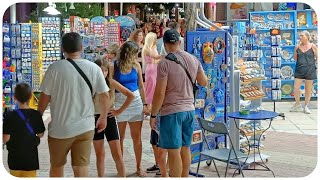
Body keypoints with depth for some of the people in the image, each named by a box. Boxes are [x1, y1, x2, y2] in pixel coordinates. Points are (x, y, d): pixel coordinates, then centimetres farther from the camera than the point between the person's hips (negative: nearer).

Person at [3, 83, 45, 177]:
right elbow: (40, 134, 2)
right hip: (31, 157, 1)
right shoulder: (36, 115, -7)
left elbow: (5, 139, -13)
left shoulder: (10, 116, -14)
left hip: (15, 158, -1)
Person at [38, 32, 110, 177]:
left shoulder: (55, 68, -10)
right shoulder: (93, 68, -4)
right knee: (81, 168, 6)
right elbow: (105, 96, -1)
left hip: (60, 128, -1)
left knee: (56, 167, 19)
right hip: (85, 127, 1)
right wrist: (103, 118, 14)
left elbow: (45, 98, -6)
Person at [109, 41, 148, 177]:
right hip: (119, 103, -2)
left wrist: (144, 103, 7)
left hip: (135, 101, 3)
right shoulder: (113, 67, -9)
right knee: (119, 138, 8)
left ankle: (139, 167, 19)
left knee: (137, 137, 7)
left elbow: (141, 86, 8)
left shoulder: (136, 65, 0)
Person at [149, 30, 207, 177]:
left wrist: (153, 115, -6)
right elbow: (204, 82, 16)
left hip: (171, 111, -6)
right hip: (189, 109, 6)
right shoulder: (193, 59, 4)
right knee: (185, 148, 16)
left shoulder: (165, 63, -13)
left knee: (174, 151, -1)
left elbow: (160, 93, -15)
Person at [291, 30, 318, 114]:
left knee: (308, 89, 7)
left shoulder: (313, 46, -4)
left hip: (310, 70, -2)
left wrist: (312, 63, 7)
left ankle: (306, 106, 21)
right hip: (299, 70, 2)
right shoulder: (297, 47, 4)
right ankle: (297, 105, 19)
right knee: (296, 88, -2)